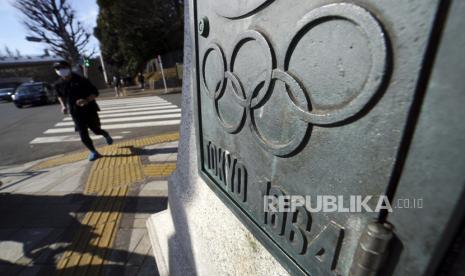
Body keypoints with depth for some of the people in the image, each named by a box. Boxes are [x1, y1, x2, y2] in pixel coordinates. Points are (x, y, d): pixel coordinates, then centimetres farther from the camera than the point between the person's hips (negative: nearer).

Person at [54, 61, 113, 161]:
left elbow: (95, 92, -9)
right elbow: (60, 96, 21)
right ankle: (93, 152, 16)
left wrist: (86, 100, -26)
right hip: (75, 113, 3)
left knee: (96, 130, 7)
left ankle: (106, 135, 41)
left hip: (89, 110, -3)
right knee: (83, 135, -1)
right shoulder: (58, 84, 1)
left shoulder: (81, 80, -11)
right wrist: (63, 105, 4)